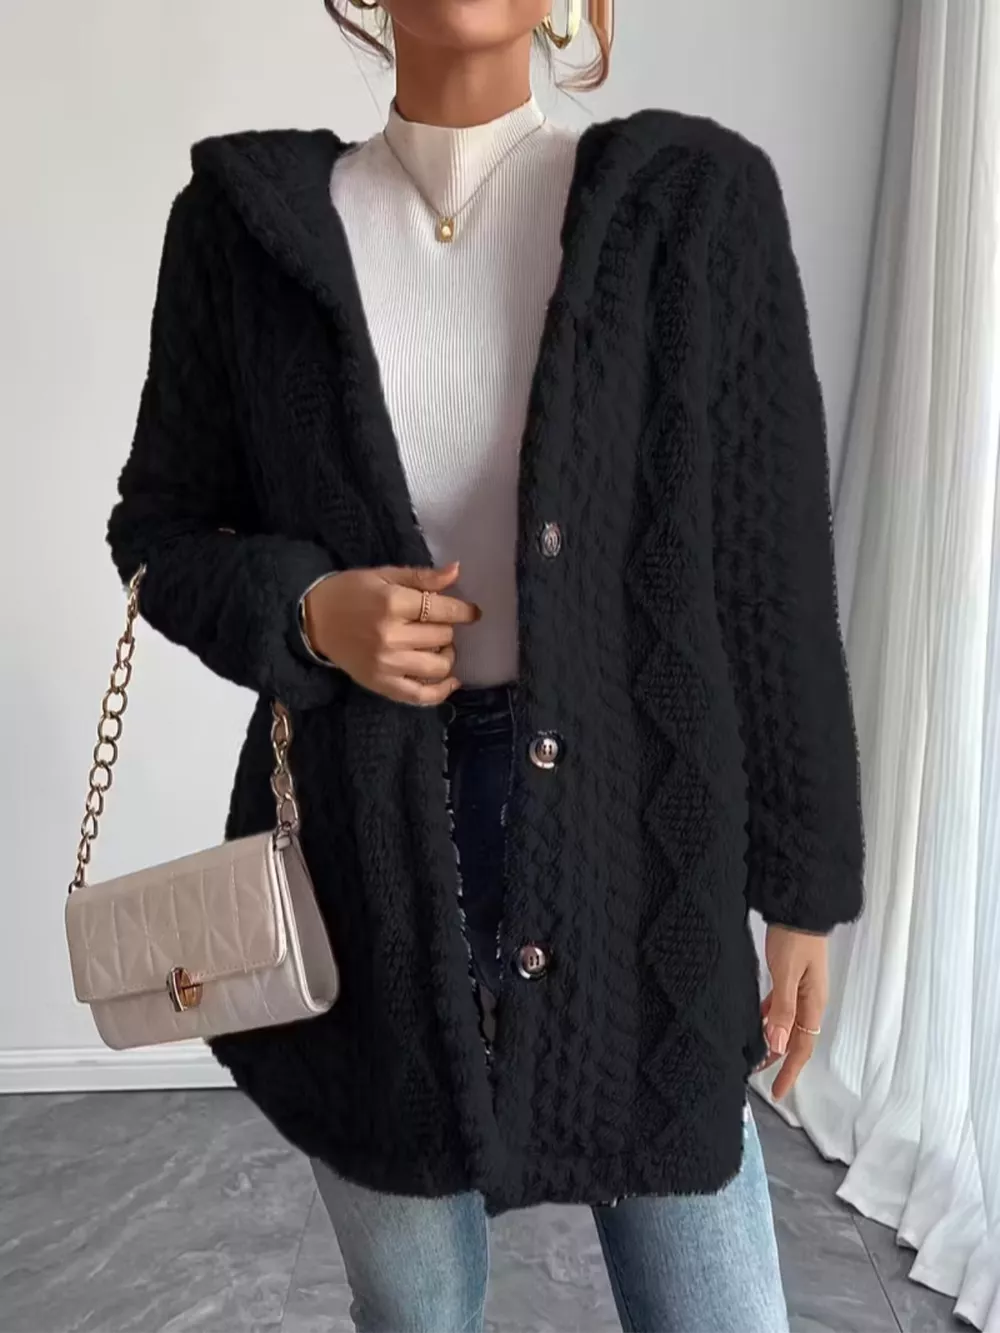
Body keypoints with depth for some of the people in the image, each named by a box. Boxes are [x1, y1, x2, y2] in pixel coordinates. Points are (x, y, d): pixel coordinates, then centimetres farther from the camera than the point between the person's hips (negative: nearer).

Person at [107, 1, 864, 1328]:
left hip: (622, 827, 0)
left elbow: (774, 566, -1)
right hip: (360, 850, 2)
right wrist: (304, 607, -13)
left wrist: (802, 882, 1)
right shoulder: (250, 218, 2)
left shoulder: (694, 197, -2)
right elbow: (159, 527, 9)